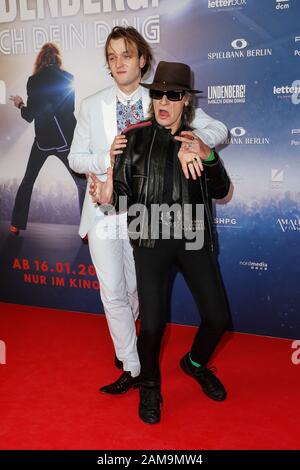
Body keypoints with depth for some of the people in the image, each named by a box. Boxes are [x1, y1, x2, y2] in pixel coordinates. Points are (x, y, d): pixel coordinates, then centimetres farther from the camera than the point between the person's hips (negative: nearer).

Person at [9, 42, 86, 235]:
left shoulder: (34, 81, -4)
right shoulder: (68, 78, -2)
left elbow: (30, 116, -3)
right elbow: (71, 108, 7)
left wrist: (20, 104, 15)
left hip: (43, 139, 1)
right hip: (66, 138, -1)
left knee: (27, 181, 18)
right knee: (83, 184, 5)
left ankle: (16, 225, 22)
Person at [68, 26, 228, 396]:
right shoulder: (91, 106, 1)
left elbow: (218, 129, -3)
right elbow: (75, 158, 3)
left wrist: (199, 139, -27)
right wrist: (106, 158, -18)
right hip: (105, 210, 0)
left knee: (136, 290, 14)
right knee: (113, 293, 0)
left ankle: (123, 341, 42)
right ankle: (132, 367, 15)